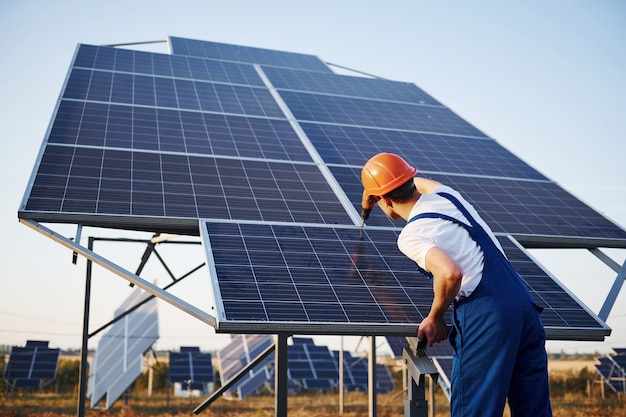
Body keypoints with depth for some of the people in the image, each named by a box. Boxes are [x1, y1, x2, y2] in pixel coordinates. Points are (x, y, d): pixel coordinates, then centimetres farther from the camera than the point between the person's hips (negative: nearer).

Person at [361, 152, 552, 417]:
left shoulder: (410, 236, -7)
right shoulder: (445, 194, 14)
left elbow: (450, 273, -26)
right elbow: (420, 182, 40)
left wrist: (434, 319, -7)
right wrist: (372, 189, 56)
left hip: (485, 317, -8)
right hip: (523, 303, 8)